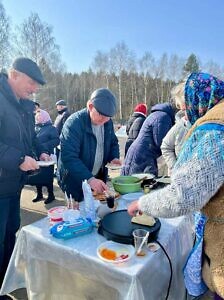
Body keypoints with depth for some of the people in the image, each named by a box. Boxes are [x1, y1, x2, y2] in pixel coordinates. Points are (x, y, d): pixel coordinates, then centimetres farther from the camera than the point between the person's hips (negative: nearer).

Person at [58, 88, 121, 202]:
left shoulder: (108, 122, -3)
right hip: (75, 182, -5)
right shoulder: (74, 123, -23)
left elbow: (113, 142, 13)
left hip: (98, 179, 6)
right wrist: (89, 179, -39)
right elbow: (68, 157, -30)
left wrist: (114, 157, -8)